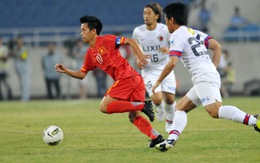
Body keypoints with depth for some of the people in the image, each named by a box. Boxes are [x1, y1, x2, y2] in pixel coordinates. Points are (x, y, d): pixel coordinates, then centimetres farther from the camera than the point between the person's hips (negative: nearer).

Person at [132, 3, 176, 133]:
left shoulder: (165, 30, -13)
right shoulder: (138, 32, -7)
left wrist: (169, 50, -30)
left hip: (165, 68, 0)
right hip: (149, 71, 0)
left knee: (170, 99, -4)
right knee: (157, 99, -19)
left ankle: (170, 122, 25)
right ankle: (160, 108, 20)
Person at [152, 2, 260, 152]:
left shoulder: (177, 35, -2)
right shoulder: (195, 33, 24)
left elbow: (172, 63, -12)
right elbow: (217, 46, 16)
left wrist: (158, 81, -2)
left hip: (204, 77, -10)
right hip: (212, 75, 10)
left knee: (215, 111, -24)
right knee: (181, 107, 13)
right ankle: (171, 139, -1)